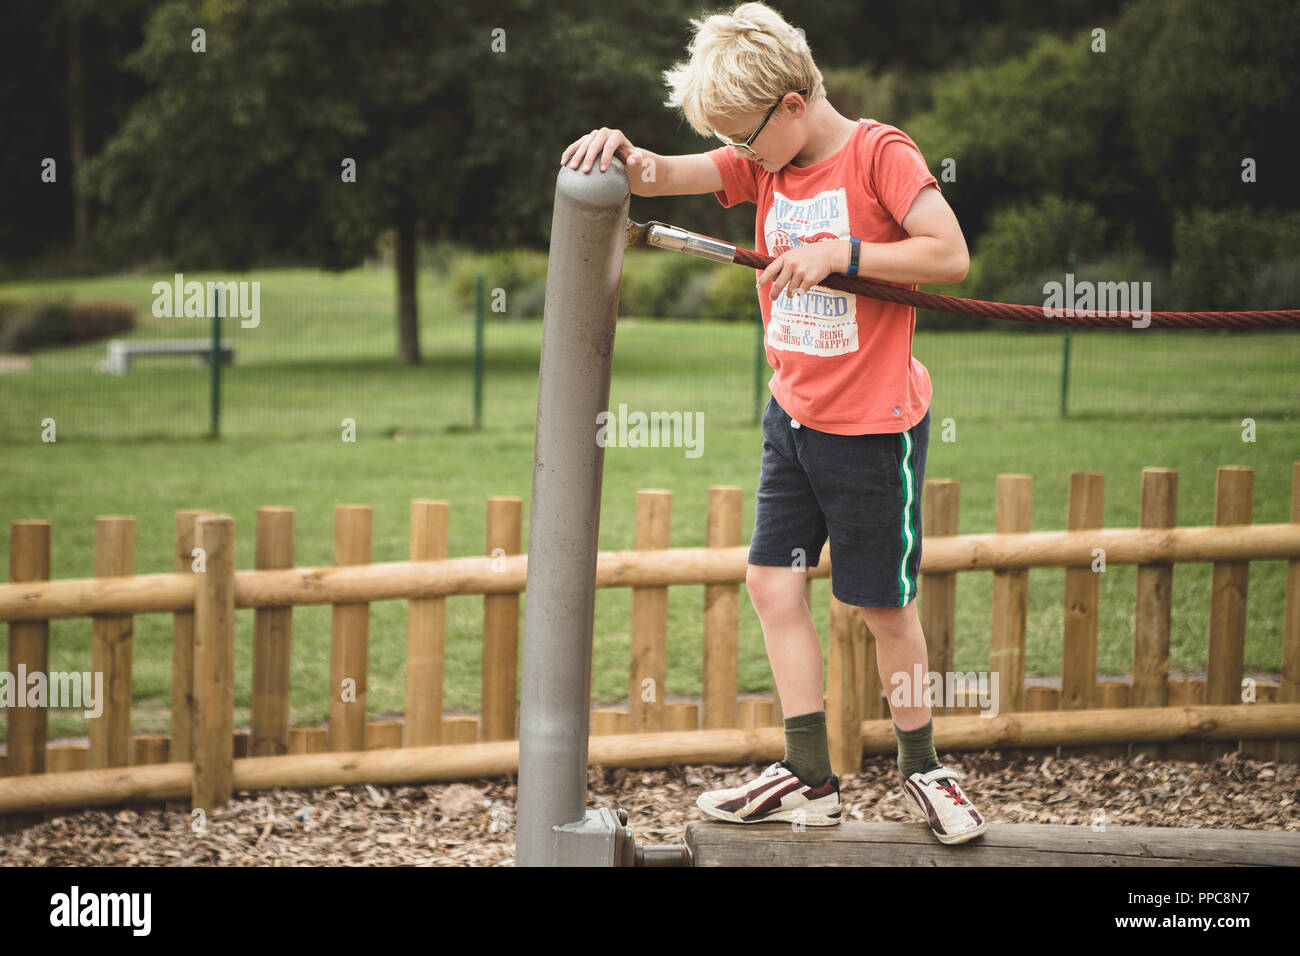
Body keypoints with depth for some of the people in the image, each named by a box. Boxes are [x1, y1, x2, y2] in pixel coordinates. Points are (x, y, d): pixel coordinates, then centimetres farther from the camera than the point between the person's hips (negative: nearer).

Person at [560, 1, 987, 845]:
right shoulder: (763, 162, 6)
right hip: (795, 416, 7)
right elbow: (666, 176, -4)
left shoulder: (879, 154, -13)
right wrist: (623, 155, -25)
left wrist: (840, 252, -24)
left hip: (874, 424, -7)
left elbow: (950, 254, -20)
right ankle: (810, 778, 10)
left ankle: (924, 771, 20)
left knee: (884, 603, 3)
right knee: (774, 583, 3)